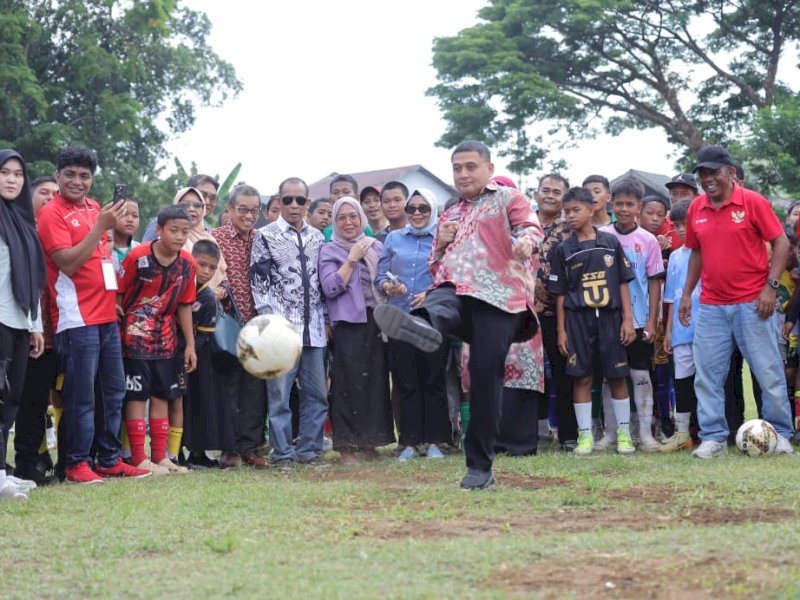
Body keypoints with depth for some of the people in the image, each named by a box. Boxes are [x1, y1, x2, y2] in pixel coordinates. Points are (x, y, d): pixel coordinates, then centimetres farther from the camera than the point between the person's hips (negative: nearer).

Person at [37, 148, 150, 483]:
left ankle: (109, 460, 19)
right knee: (81, 394, -6)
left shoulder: (94, 208, 15)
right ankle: (77, 464, 2)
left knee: (113, 389, 11)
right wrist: (101, 226, -19)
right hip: (77, 317, -8)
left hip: (106, 315, 8)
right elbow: (68, 263, -16)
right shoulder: (51, 214, -7)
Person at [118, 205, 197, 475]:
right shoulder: (138, 257, -16)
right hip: (136, 333, -5)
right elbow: (117, 293, -8)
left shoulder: (187, 264, -1)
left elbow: (184, 305, 7)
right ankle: (139, 459, -2)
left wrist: (190, 344, 7)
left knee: (162, 394, 7)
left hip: (165, 336, 5)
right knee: (137, 394, -4)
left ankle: (160, 456, 14)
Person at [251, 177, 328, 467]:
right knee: (280, 391, -2)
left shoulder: (317, 237, 14)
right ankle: (283, 452, 4)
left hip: (313, 327, 5)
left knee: (316, 392, 5)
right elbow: (259, 281, -3)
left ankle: (309, 448, 14)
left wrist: (327, 320, 12)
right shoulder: (265, 236, 0)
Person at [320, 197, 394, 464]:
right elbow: (330, 288, -10)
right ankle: (347, 446, -5)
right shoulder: (329, 251, 3)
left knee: (376, 380, 3)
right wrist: (351, 260, -9)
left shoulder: (376, 247, 16)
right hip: (349, 324, -4)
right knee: (349, 382, -8)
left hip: (376, 322, 4)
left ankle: (369, 442, 12)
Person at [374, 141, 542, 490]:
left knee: (486, 379, -10)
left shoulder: (508, 199, 13)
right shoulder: (450, 216, 29)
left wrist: (526, 241, -32)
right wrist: (441, 244, 11)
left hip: (498, 297, -4)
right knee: (440, 304, -35)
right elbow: (437, 268, 34)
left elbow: (531, 227, -7)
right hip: (456, 291, 4)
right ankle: (423, 325, -73)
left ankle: (480, 467, -1)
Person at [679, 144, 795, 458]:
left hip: (752, 303, -4)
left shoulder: (752, 202, -7)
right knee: (707, 374, 2)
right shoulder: (696, 209, 7)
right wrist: (687, 294, 14)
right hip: (711, 306, 4)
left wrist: (771, 286, -13)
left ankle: (780, 434, 15)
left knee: (768, 372, 2)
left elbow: (781, 242, -6)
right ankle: (713, 437, 9)